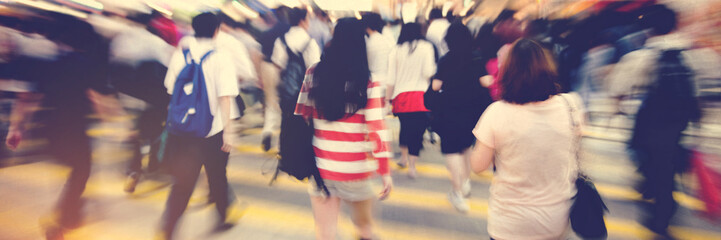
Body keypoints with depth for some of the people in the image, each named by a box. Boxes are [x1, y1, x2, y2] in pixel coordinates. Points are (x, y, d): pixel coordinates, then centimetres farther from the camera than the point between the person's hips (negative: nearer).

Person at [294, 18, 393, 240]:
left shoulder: (313, 74, -5)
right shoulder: (369, 85, -13)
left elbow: (300, 116, 2)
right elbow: (378, 131, -13)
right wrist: (385, 172, -3)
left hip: (320, 170, 2)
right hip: (355, 173, -2)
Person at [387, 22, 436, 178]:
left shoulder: (396, 51, 8)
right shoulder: (426, 47, 3)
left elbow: (391, 79, 6)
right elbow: (428, 72, -7)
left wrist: (388, 98, 11)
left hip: (400, 96, 3)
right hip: (420, 95, -3)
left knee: (405, 126, 20)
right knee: (418, 130, 2)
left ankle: (404, 157, 31)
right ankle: (412, 166, 1)